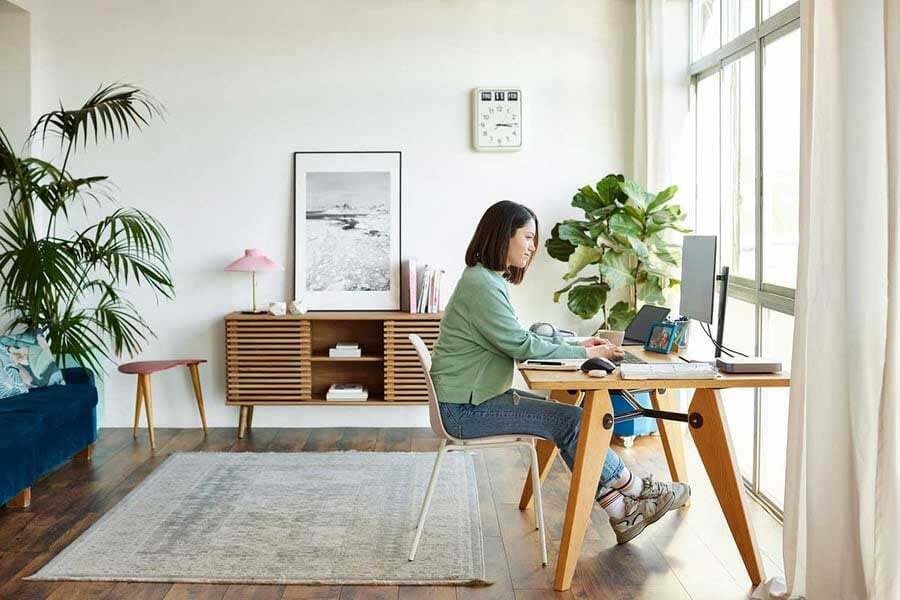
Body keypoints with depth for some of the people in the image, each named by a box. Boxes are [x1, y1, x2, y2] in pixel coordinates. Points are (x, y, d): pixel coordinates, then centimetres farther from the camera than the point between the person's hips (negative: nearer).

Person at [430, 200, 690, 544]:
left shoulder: (489, 280, 14)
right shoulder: (481, 285, -19)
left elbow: (519, 338, 16)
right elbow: (522, 346, -21)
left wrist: (576, 345, 5)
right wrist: (586, 354, -12)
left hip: (480, 397, 10)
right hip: (466, 410, -10)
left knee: (568, 417, -1)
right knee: (571, 420, -11)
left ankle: (619, 510, 0)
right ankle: (635, 489, 5)